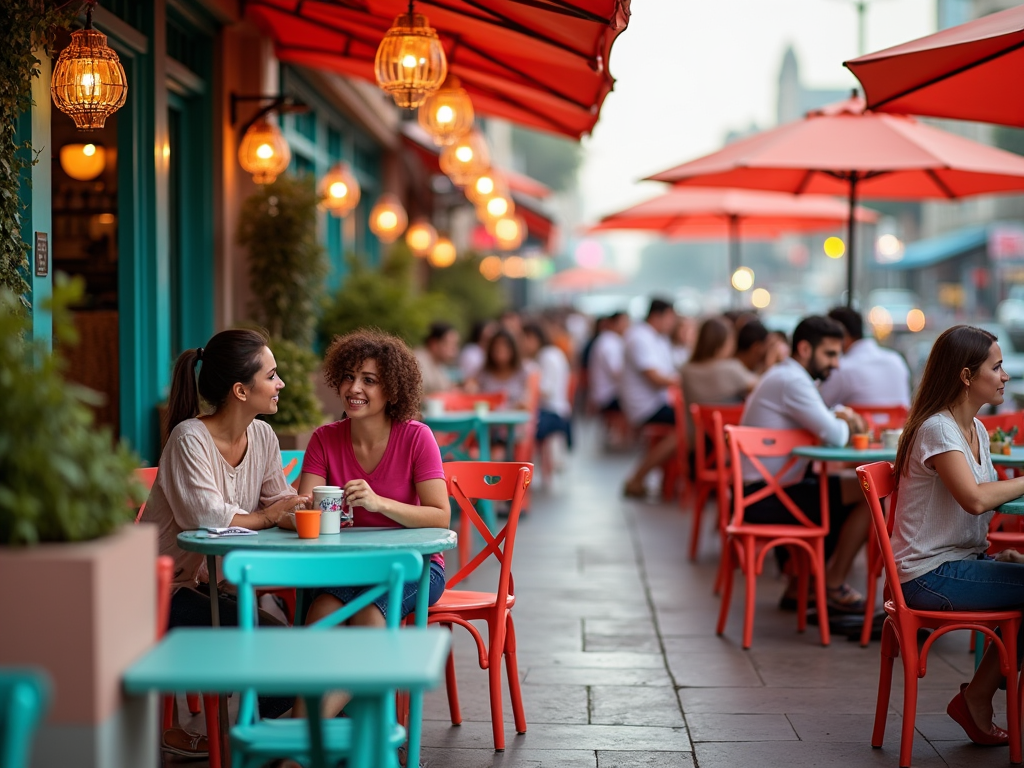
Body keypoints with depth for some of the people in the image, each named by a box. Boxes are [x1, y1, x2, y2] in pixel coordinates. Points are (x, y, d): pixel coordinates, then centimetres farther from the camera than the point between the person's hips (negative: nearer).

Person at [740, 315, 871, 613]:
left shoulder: (782, 376, 18)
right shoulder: (792, 381, -16)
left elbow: (821, 424, 23)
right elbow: (834, 436, -24)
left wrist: (841, 418, 1)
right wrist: (846, 423, -2)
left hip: (762, 492, 11)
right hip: (768, 498, -11)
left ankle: (799, 586, 23)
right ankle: (834, 586, -1)